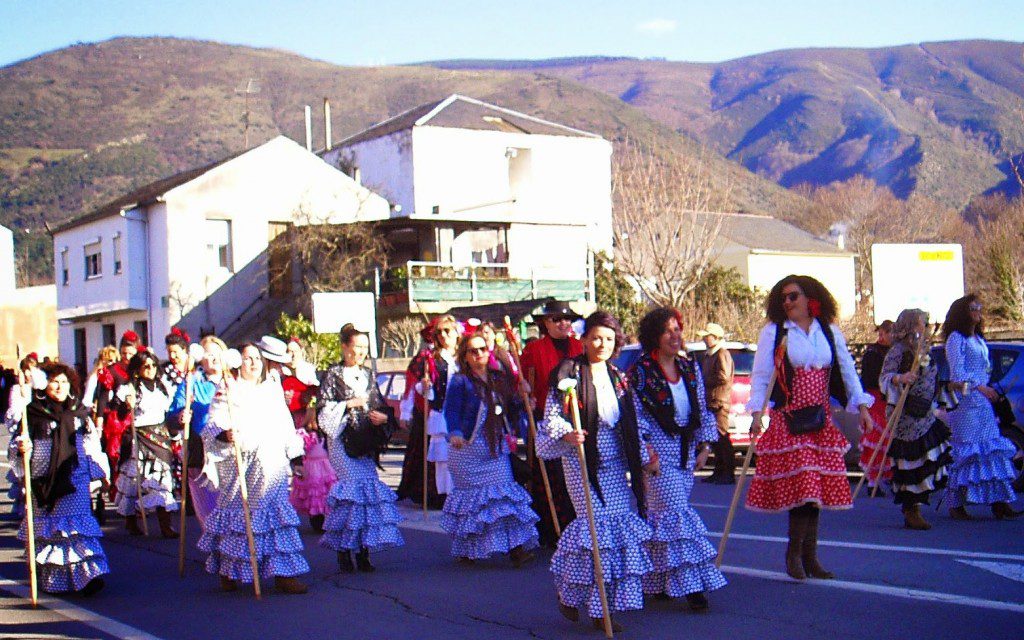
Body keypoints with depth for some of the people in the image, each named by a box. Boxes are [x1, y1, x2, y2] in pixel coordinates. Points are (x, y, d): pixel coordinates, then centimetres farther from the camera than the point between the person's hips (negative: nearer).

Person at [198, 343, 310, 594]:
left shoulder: (273, 389, 18)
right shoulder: (228, 390, 2)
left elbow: (286, 426, 21)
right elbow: (213, 425, -7)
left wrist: (295, 458, 19)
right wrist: (226, 434, -28)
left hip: (272, 465, 4)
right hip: (239, 464, -4)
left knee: (276, 513, -2)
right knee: (238, 513, 0)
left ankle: (282, 574, -3)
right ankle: (228, 573, 14)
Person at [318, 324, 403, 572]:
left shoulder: (369, 375, 16)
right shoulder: (333, 374, 0)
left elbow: (381, 405, 20)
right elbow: (323, 409, -7)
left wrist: (383, 416, 0)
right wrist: (350, 404, -12)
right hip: (342, 439, -5)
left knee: (368, 485, -1)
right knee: (357, 485, -15)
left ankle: (363, 550, 5)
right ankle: (344, 550, -6)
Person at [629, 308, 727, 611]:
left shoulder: (690, 368, 10)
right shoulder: (640, 371, -7)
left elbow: (702, 410, 15)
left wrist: (705, 445, 8)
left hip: (686, 454, 5)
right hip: (659, 454, -5)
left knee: (661, 516, 9)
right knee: (677, 512, -12)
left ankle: (659, 582, 19)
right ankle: (689, 583, -11)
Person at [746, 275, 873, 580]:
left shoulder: (830, 333, 11)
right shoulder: (773, 333, 1)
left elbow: (848, 371, 14)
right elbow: (760, 375, -1)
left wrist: (862, 406, 6)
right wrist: (756, 413, -11)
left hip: (821, 422, 4)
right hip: (787, 419, -4)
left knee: (817, 485, 4)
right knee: (800, 483, -12)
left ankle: (809, 556, 12)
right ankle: (794, 553, 0)